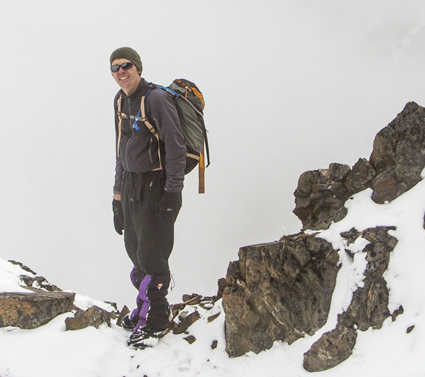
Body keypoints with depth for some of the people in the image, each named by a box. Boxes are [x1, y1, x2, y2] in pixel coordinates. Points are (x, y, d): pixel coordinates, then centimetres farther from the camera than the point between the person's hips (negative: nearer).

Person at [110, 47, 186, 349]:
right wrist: (118, 191, 17)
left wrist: (173, 191, -21)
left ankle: (157, 321, 8)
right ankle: (146, 305, 32)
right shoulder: (121, 101, 11)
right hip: (130, 185, 8)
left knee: (152, 256, -5)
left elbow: (176, 146, -18)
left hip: (156, 185, -8)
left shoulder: (157, 99, -16)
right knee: (135, 250, 15)